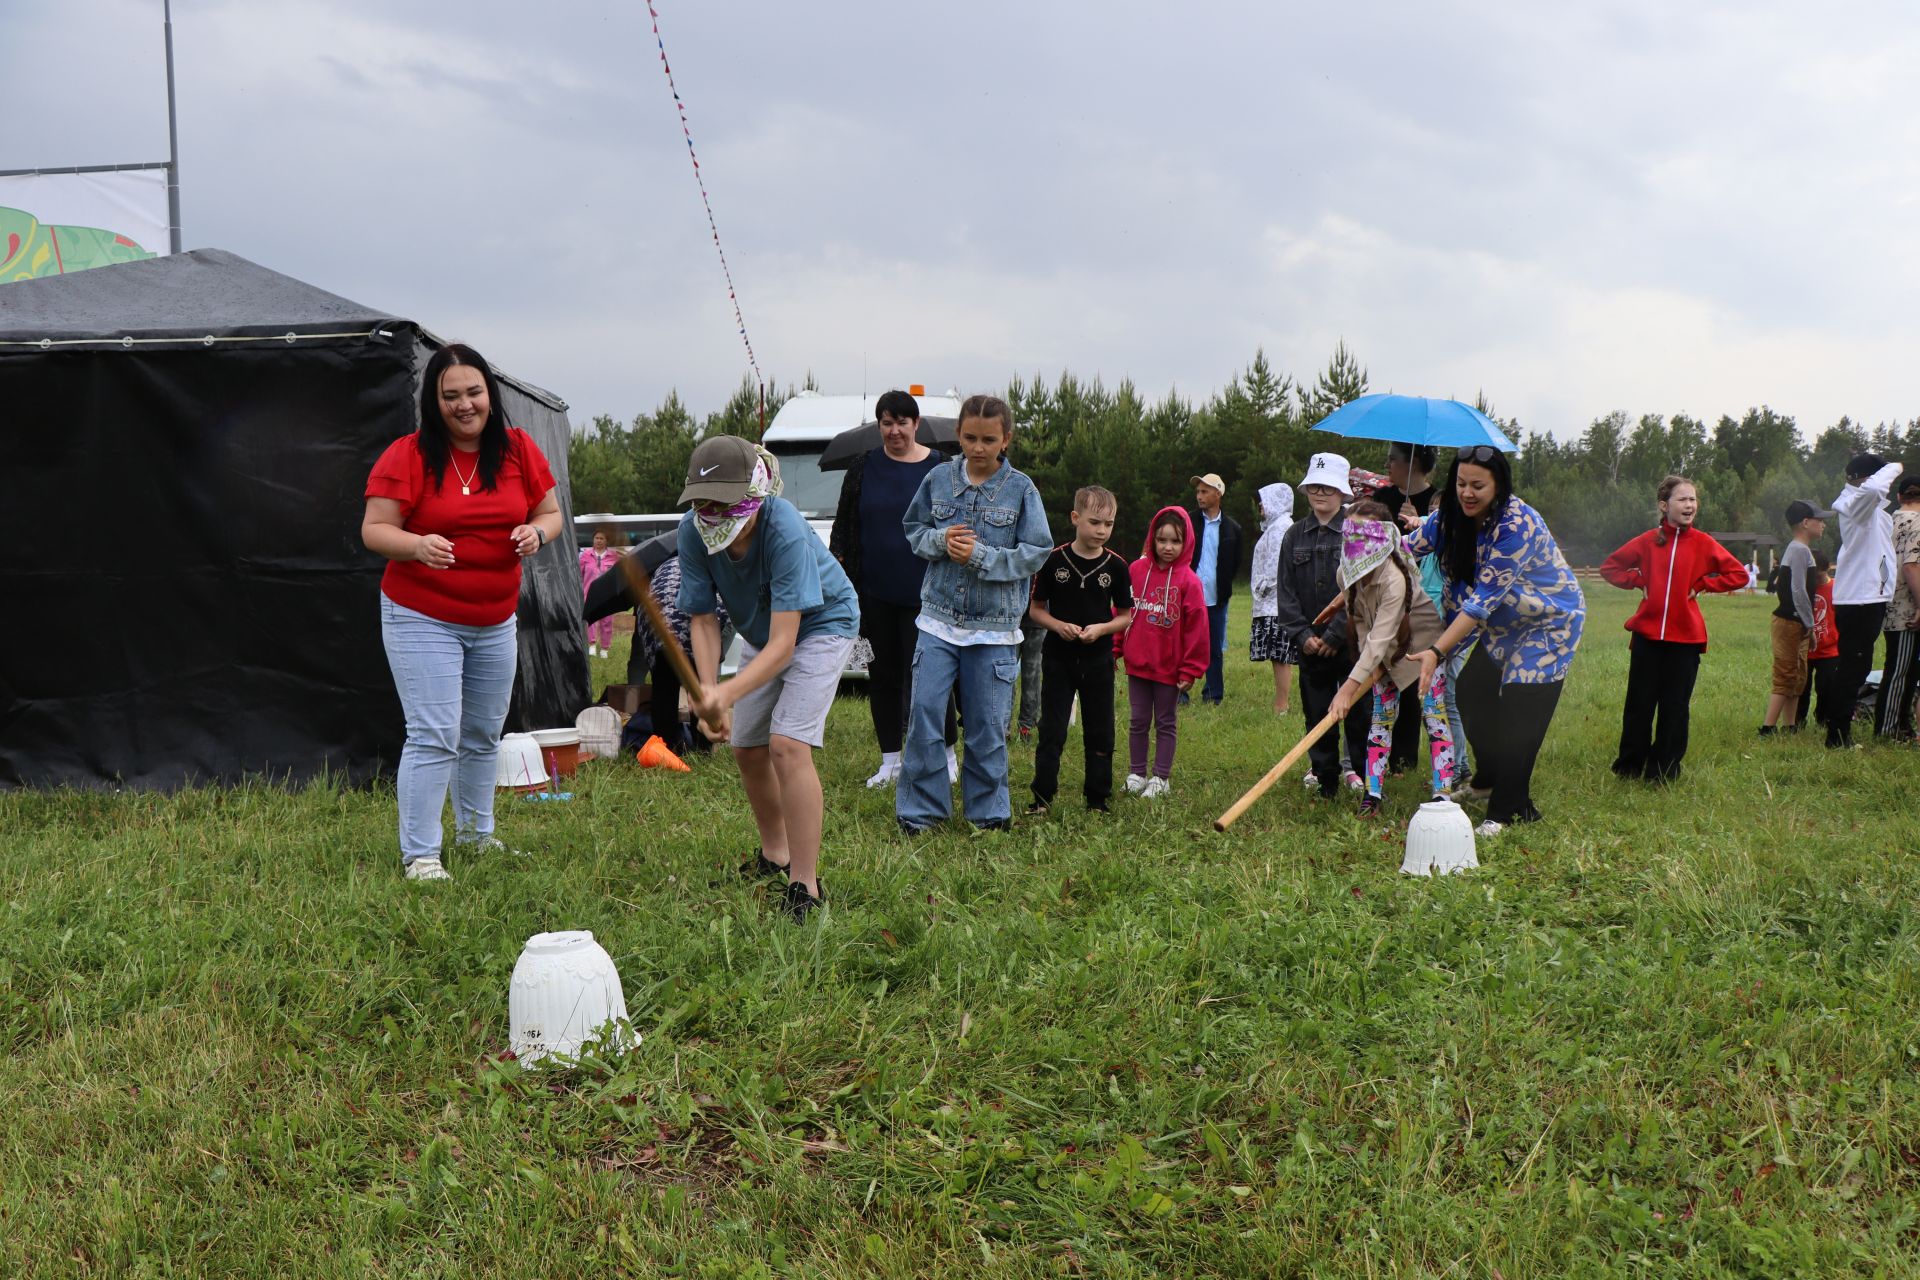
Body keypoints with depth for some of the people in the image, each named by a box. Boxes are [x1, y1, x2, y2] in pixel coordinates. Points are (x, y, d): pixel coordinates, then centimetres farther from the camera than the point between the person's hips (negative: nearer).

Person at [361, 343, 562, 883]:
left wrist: (537, 531, -14)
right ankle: (419, 854, 0)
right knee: (433, 737, -9)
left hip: (497, 621, 5)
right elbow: (373, 530, -10)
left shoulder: (520, 449, 2)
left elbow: (551, 513, 9)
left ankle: (475, 833, 35)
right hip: (421, 619, -5)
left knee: (484, 734, 17)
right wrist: (417, 545, -30)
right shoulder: (407, 456, -9)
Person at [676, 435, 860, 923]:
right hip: (761, 632, 6)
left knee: (788, 744, -20)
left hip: (821, 624, -6)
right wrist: (709, 695, -31)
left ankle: (805, 886, -16)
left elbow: (783, 644, -40)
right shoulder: (693, 532, -23)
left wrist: (728, 693, -54)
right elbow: (704, 622, -18)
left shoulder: (784, 531, -39)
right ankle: (774, 855, 33)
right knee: (746, 747, 9)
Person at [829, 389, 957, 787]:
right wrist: (836, 561, -3)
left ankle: (948, 756, 12)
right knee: (883, 675, 8)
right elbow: (843, 523, 12)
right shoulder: (864, 467, 7)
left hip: (922, 592, -3)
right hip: (875, 591, 3)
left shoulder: (939, 468, 0)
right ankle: (890, 762, 18)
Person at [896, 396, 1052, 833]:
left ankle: (988, 810, 21)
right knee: (924, 714, -3)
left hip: (994, 626, -2)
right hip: (938, 619, 2)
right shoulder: (938, 479, 3)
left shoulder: (1021, 489, -3)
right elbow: (913, 531, 12)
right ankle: (919, 809, 9)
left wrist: (980, 556, -16)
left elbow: (1036, 552, -5)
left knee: (986, 724, 5)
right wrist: (939, 540, -10)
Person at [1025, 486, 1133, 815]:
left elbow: (1125, 616, 5)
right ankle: (1042, 797, 9)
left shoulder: (1116, 566, -2)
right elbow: (1035, 609, 2)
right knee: (1051, 731, 1)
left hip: (1098, 661, 1)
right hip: (1058, 660, -1)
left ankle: (1097, 798, 19)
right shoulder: (1053, 560, -5)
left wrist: (1101, 628, -14)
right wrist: (1058, 625, -16)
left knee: (1100, 733, 7)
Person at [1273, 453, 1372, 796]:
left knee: (1358, 714, 0)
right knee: (1317, 714, 8)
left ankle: (1365, 779, 10)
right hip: (1311, 647, 4)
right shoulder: (1295, 536, 8)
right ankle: (1326, 784, 18)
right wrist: (1302, 635, -5)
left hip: (1351, 642, -4)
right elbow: (1285, 592, 6)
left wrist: (1335, 635, -13)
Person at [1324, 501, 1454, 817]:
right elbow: (1359, 620, -1)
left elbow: (1381, 636, -41)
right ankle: (1373, 792, 7)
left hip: (1423, 642, -6)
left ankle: (1442, 794, -7)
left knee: (1433, 715, -9)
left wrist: (1349, 688, -45)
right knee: (1381, 716, 4)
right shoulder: (1346, 573, -15)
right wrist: (1369, 664, -12)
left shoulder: (1394, 577, -36)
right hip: (1385, 652, 6)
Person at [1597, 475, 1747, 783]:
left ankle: (1664, 769, 15)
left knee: (1675, 707, 5)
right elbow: (1610, 566, 12)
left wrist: (1701, 585, -4)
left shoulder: (1703, 543, 0)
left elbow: (1739, 575, 2)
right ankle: (1629, 766, 18)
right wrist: (1638, 582, -1)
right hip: (1647, 634, 1)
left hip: (1685, 637, 0)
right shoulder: (1648, 541, 2)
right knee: (1639, 704, 6)